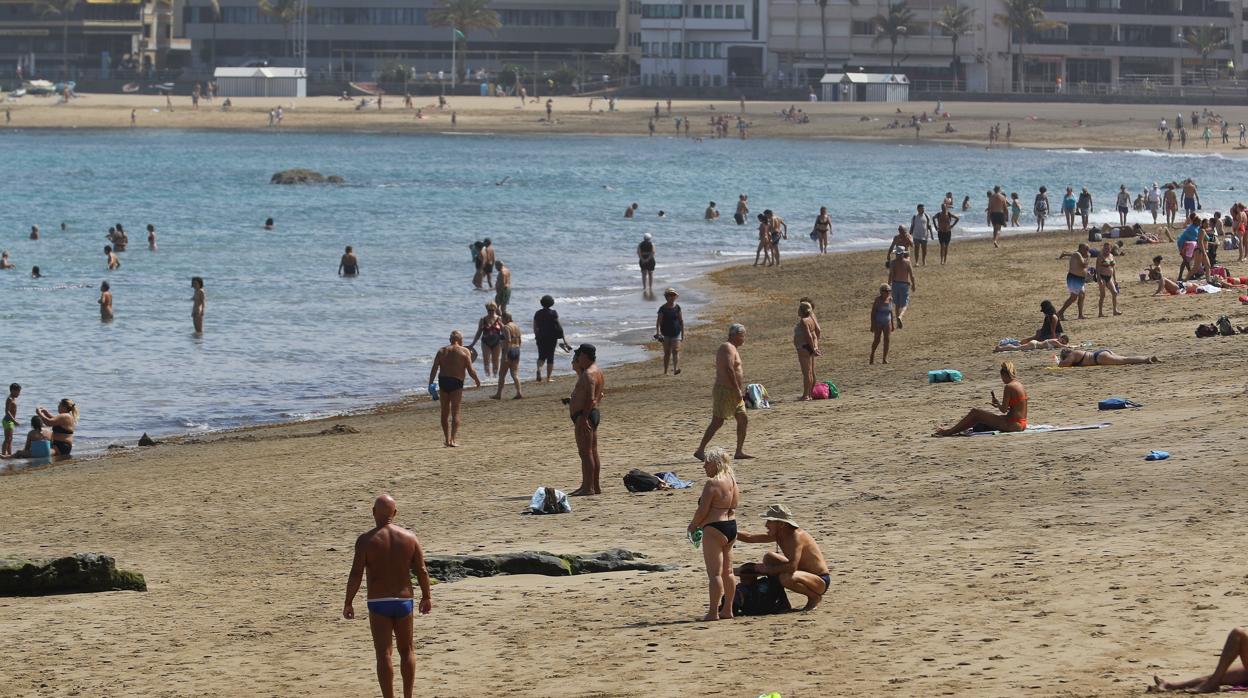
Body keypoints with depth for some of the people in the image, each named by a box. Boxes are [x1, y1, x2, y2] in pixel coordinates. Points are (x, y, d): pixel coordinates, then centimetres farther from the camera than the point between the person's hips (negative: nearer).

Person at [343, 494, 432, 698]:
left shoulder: (366, 540, -9)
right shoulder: (410, 537, -1)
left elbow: (356, 574, -12)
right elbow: (422, 571, 1)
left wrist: (348, 603, -3)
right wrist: (427, 596, 15)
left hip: (378, 603, -3)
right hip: (403, 600, 3)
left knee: (384, 654, 0)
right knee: (406, 651, 18)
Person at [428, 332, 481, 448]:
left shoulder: (442, 351, 9)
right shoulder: (464, 352, -1)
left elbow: (434, 369, 0)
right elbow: (470, 371, -5)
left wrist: (430, 384, 0)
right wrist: (477, 380, 12)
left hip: (443, 381, 3)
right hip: (456, 382, -3)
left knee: (445, 412, 14)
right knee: (455, 412, -2)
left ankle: (446, 439, 23)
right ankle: (452, 439, -13)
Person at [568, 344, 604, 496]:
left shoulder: (588, 374, -17)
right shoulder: (597, 372, 16)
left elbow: (591, 398, -25)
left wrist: (583, 417, -26)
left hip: (584, 416, -11)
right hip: (593, 414, 11)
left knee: (585, 452, -11)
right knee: (592, 452, 14)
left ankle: (587, 487, -13)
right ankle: (595, 486, 18)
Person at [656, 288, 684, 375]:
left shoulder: (677, 308, 4)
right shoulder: (663, 308, -3)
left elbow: (681, 321, 10)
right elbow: (658, 321, -8)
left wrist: (683, 333, 11)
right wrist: (658, 332, -22)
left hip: (676, 333, 1)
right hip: (666, 334, -1)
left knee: (675, 351, -13)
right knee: (667, 353, 5)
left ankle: (675, 369, -23)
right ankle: (665, 371, 15)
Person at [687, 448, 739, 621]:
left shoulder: (712, 483, -17)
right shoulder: (732, 481, 10)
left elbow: (702, 510, -18)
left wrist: (693, 525, 1)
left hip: (714, 529, -9)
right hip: (731, 527, 10)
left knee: (714, 573, -7)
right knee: (727, 571, 15)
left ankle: (713, 612, -6)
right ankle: (727, 609, 21)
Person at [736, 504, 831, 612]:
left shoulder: (796, 536, -26)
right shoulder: (779, 535, 1)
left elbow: (792, 567, -37)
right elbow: (749, 537, 8)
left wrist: (766, 569, -28)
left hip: (821, 581, -9)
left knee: (786, 578, -37)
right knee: (769, 558, 6)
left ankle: (815, 597, -9)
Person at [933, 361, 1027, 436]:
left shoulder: (1009, 387, -14)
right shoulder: (1021, 386, 14)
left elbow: (1003, 410, -15)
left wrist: (997, 403, 5)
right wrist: (998, 405, 18)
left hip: (1012, 424, -9)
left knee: (974, 412, -1)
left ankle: (950, 431, 8)